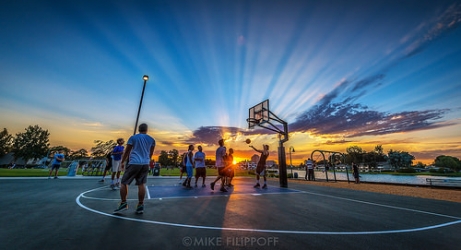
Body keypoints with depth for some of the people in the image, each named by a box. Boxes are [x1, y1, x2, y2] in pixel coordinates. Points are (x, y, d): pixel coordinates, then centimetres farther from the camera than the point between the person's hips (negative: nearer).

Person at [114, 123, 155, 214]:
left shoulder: (133, 137, 4)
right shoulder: (152, 139, 11)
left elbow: (127, 151, 7)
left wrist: (122, 162, 20)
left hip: (134, 163, -3)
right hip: (145, 164, 3)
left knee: (124, 183, 12)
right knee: (141, 184, 7)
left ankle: (123, 203, 11)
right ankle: (140, 206, 10)